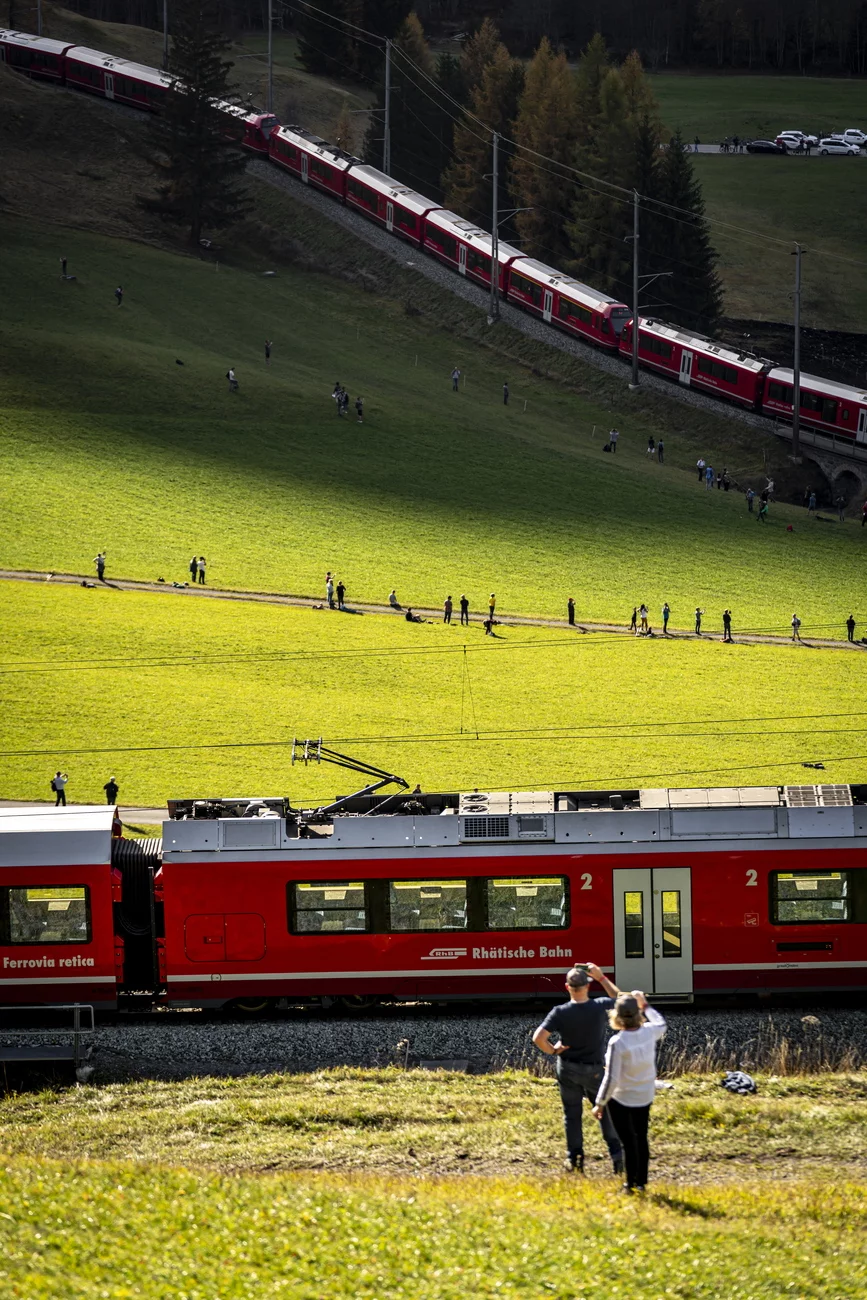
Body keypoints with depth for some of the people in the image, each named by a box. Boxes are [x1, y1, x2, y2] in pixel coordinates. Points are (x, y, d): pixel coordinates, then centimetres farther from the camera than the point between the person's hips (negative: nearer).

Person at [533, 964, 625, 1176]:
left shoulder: (560, 1012, -18)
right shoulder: (600, 1007, -16)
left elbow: (538, 1038, -25)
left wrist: (552, 1051, -6)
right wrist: (602, 978, 9)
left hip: (567, 1069, 0)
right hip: (594, 1070, 0)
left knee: (572, 1114, 14)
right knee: (606, 1112, 14)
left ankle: (574, 1158, 16)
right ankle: (617, 1156, 11)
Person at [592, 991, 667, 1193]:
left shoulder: (617, 1043, -27)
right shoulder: (649, 1033, -13)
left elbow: (611, 1078, -24)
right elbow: (661, 1025, 15)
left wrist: (600, 1104, -13)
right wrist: (645, 1006, 25)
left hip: (621, 1099, -5)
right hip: (645, 1097, 5)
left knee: (628, 1141, 7)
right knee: (641, 1138, 18)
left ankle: (630, 1184, 15)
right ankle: (641, 1182, 26)